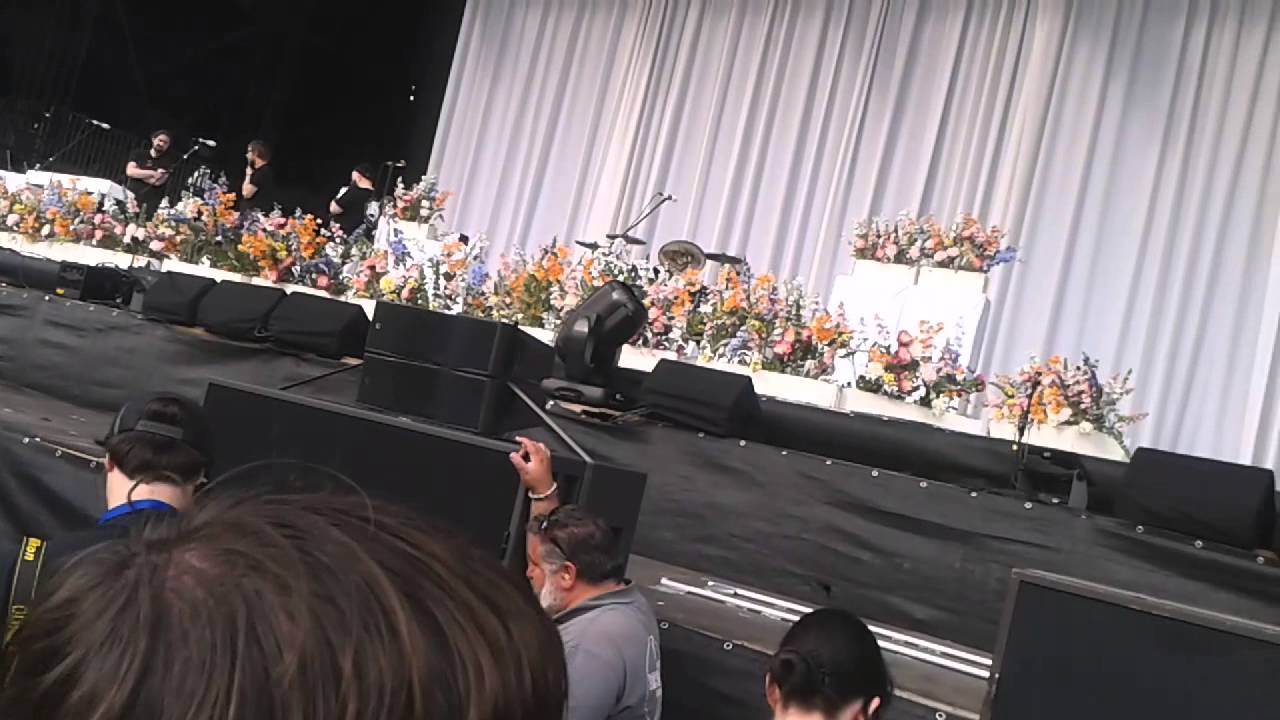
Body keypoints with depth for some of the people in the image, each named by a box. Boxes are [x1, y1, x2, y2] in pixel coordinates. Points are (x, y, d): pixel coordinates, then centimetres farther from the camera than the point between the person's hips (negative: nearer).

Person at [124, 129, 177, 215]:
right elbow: (129, 171, -4)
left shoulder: (169, 160, 3)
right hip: (131, 199, 2)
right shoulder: (139, 154, 12)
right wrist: (152, 173, -8)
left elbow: (157, 181, -9)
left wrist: (138, 173, -1)